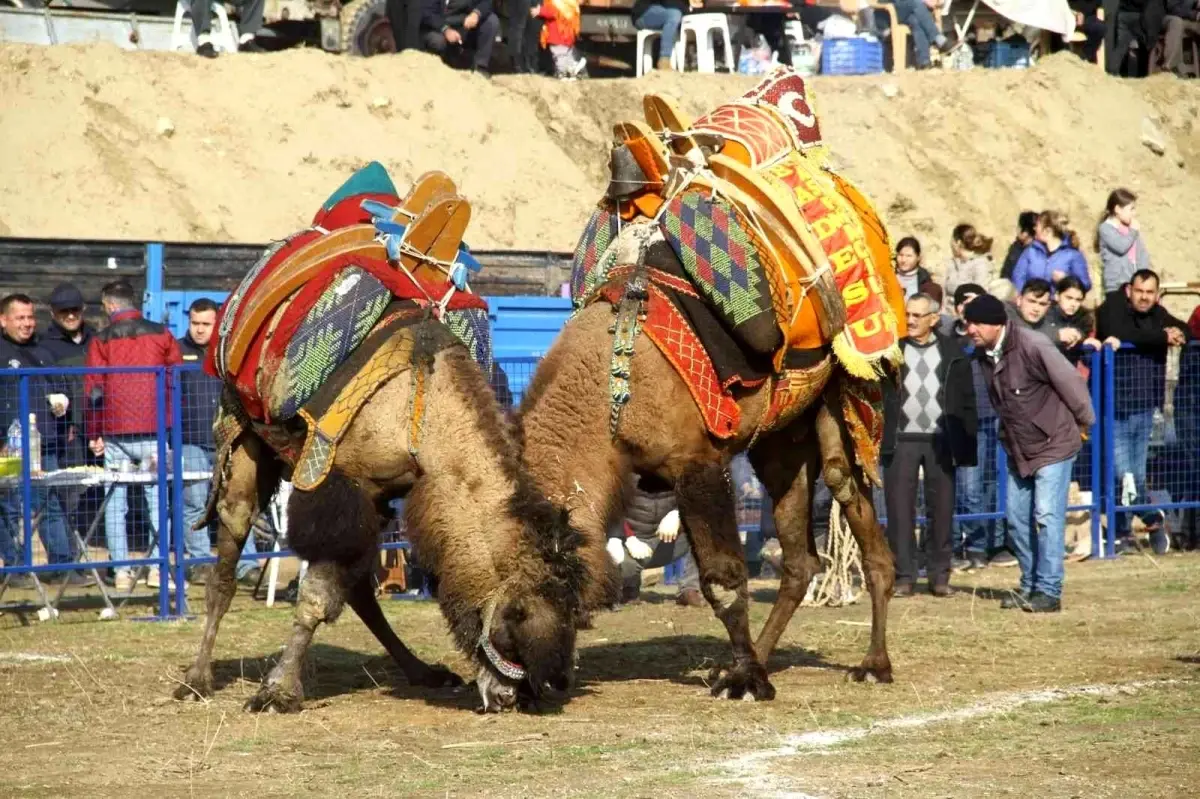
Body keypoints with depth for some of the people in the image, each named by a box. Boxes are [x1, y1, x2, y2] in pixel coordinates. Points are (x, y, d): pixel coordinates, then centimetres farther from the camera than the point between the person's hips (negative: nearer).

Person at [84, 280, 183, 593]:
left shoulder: (101, 340, 0)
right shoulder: (161, 335, 6)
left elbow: (94, 389, 0)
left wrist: (94, 434, 6)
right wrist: (171, 421, 16)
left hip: (115, 434, -1)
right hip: (153, 430, 1)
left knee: (115, 503, 3)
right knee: (157, 500, 7)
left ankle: (121, 572, -3)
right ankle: (158, 567, 0)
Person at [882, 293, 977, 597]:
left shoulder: (952, 353, 7)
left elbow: (967, 401, 8)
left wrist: (967, 445, 2)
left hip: (940, 441, 1)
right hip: (901, 441, -1)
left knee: (941, 509, 4)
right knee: (900, 509, -2)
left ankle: (940, 575, 12)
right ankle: (903, 576, 3)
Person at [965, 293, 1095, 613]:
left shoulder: (1033, 347, -24)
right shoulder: (983, 354, 0)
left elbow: (1071, 382, -16)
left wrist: (1083, 422, -4)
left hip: (1053, 445, -8)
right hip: (1018, 451, 8)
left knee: (1047, 516, -11)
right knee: (1017, 519, 9)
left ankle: (1049, 591, -9)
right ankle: (1029, 586, 21)